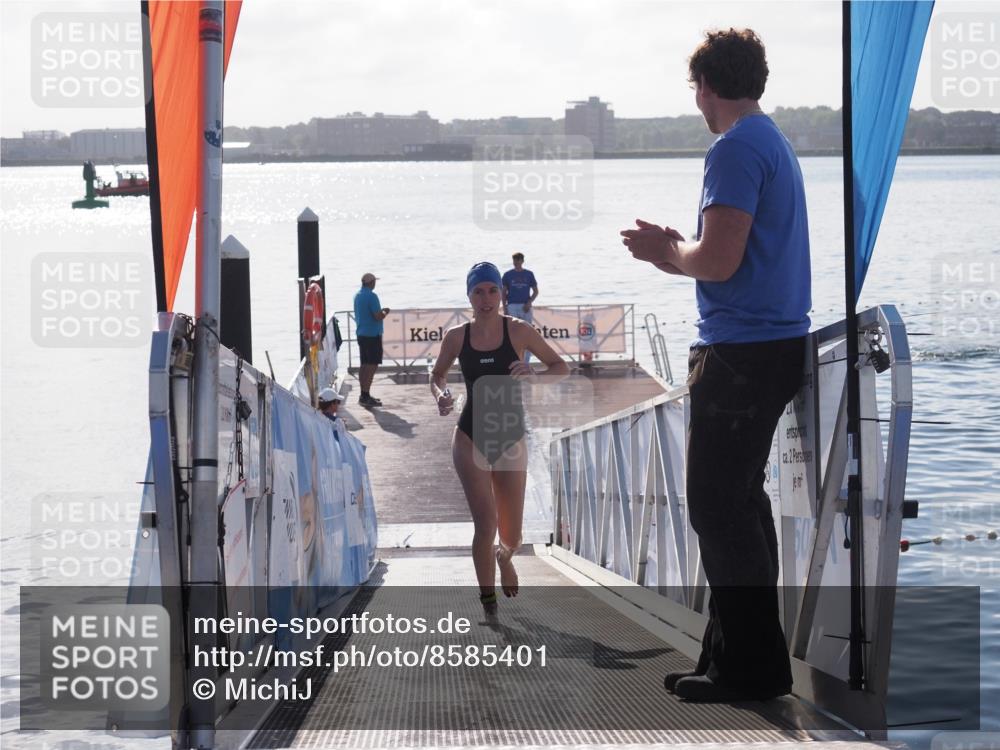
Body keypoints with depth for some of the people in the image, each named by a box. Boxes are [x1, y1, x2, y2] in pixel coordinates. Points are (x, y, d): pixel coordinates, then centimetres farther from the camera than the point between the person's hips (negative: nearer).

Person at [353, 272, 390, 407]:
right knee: (372, 365, -7)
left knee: (365, 365, 13)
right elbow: (378, 317, -20)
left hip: (361, 334, 9)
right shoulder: (371, 296, -17)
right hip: (372, 335, -9)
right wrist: (385, 312, 0)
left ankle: (364, 395, 17)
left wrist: (381, 311, 21)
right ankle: (366, 396, -11)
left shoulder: (357, 295, 11)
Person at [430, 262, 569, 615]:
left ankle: (503, 557, 46)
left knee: (511, 536, 7)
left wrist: (533, 376, -21)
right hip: (471, 438, -1)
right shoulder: (456, 337, -3)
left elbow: (561, 368, -1)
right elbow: (437, 374, 14)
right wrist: (440, 395, -8)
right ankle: (489, 606, -1)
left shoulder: (518, 331, -7)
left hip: (511, 440, 1)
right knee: (486, 523, -16)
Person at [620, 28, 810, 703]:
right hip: (779, 343, 10)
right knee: (741, 502, 15)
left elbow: (719, 262, -21)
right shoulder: (776, 144, 17)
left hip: (741, 354, -10)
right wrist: (676, 253, 18)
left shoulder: (736, 149, -14)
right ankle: (740, 654, 20)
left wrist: (669, 251, -3)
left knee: (719, 507, -6)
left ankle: (752, 667, -4)